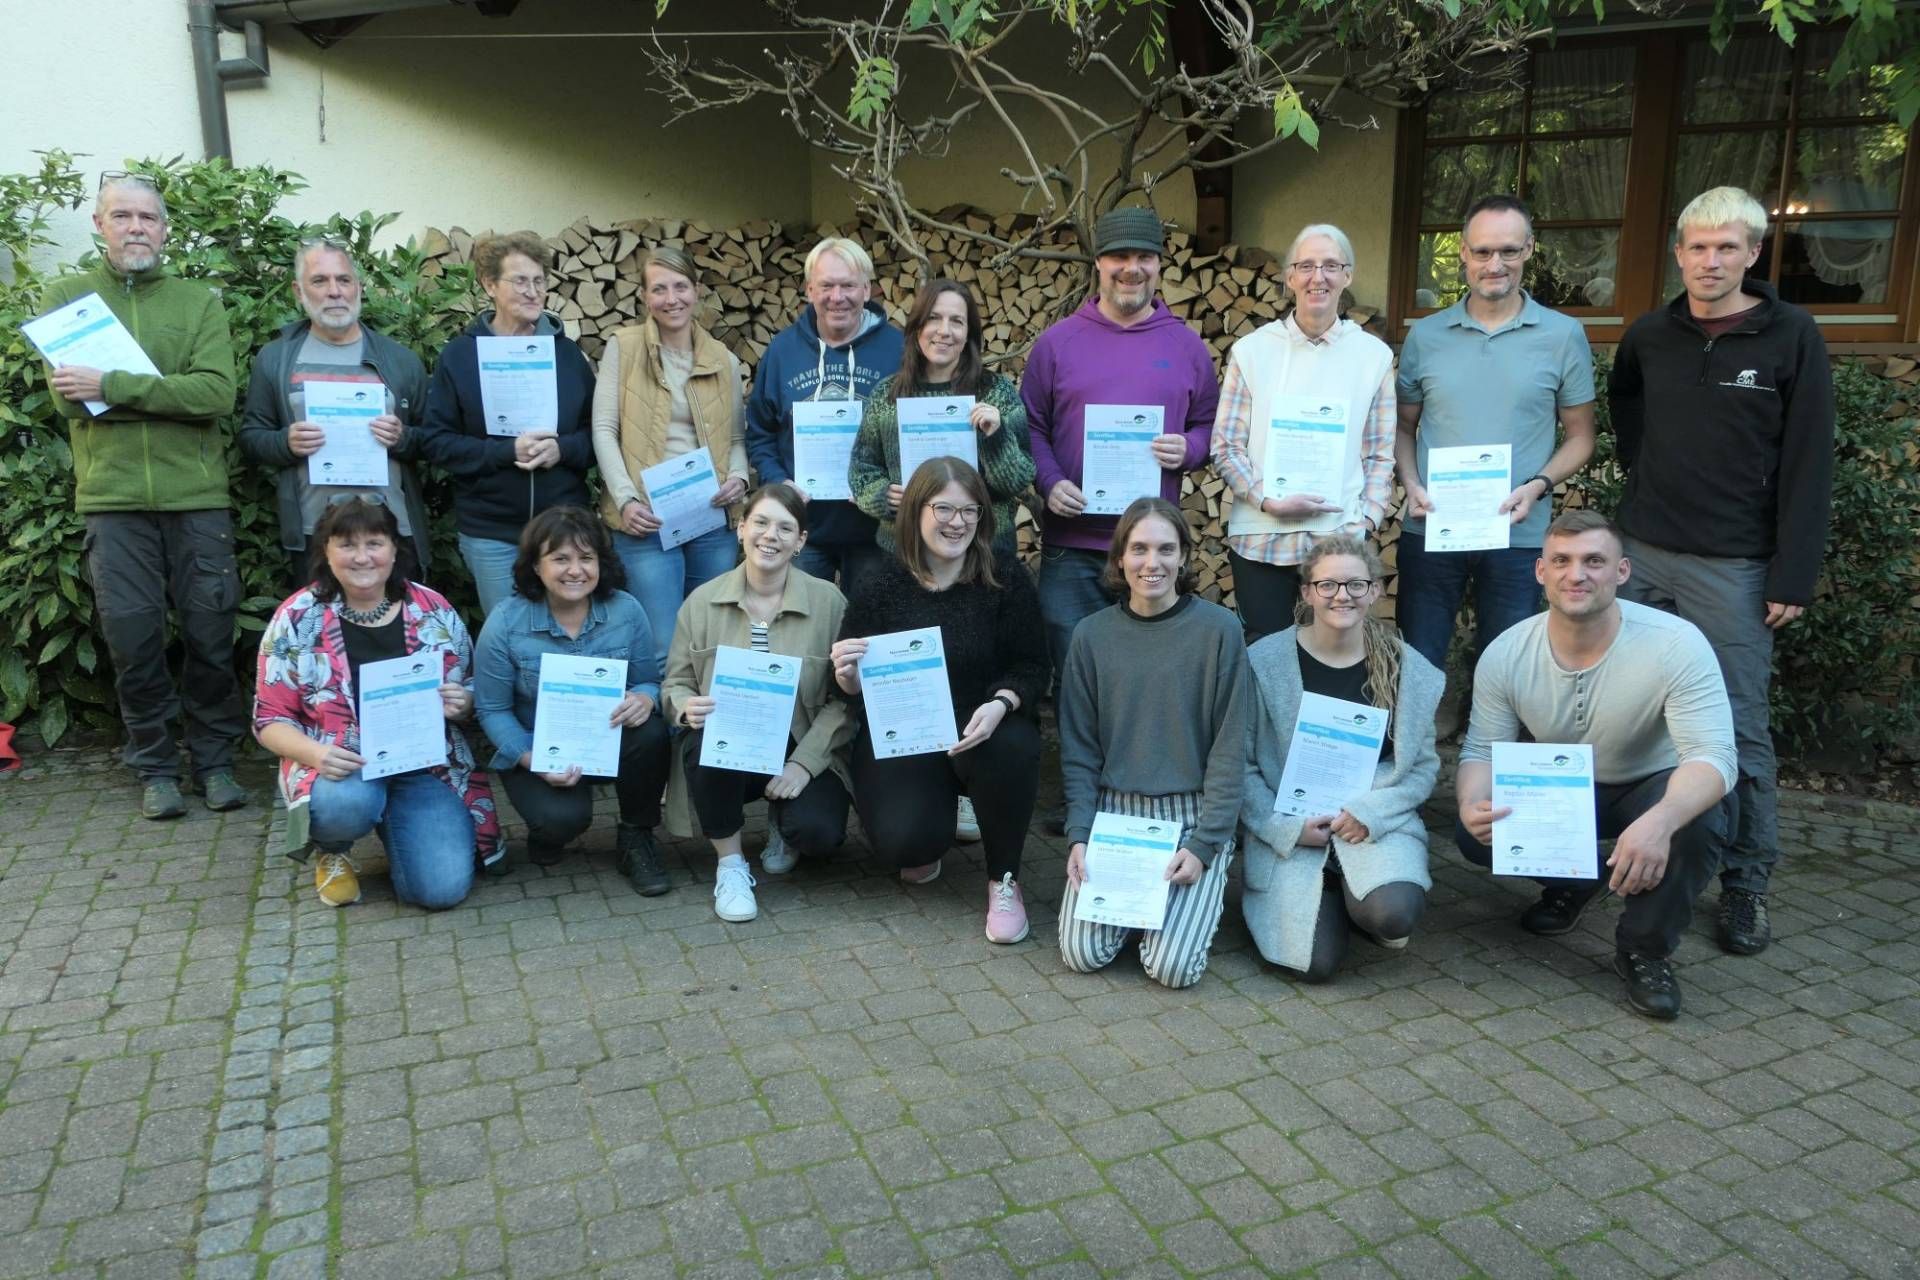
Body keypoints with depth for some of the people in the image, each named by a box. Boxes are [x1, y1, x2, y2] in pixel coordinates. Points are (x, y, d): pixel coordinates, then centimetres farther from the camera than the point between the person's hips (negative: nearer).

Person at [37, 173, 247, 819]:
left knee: (211, 637, 5)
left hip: (197, 497, 0)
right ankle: (155, 767, 19)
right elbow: (67, 399, -3)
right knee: (134, 641, 4)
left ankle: (215, 760, 20)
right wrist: (167, 391, -12)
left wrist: (112, 386, -18)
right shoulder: (65, 297, 8)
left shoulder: (198, 301, 6)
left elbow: (217, 394, -10)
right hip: (111, 500, 0)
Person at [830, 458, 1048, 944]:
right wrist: (847, 675, -23)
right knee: (903, 841, -25)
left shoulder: (1006, 578, -5)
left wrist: (1000, 705, -26)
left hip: (984, 730, 0)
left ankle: (1004, 881, -9)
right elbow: (853, 687, 2)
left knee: (1012, 748, -36)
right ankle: (925, 842, 20)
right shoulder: (880, 585, -5)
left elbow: (1031, 665, -5)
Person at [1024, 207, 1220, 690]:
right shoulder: (1057, 341, 4)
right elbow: (1030, 426, 5)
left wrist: (1188, 450, -9)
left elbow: (1209, 426, 13)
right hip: (1070, 545, -1)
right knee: (1073, 674, 4)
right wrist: (1050, 482, -11)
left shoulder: (1186, 345, 8)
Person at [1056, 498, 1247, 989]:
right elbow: (1079, 750, 3)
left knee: (1171, 966, -14)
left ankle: (1198, 888, 16)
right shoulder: (1091, 635, 0)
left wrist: (1203, 844, -12)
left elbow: (1230, 747, -6)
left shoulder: (1219, 629, -7)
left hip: (1194, 815, -2)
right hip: (1112, 810, 2)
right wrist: (1078, 835, -8)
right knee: (1082, 953, -12)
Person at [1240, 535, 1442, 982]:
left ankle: (1358, 904, 10)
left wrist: (1370, 811, -13)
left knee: (1393, 916, -29)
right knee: (1315, 963, -16)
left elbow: (1424, 766, 4)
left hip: (1379, 820, 1)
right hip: (1290, 829, -1)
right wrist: (1286, 827, -15)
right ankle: (1329, 899, 20)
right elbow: (1241, 765, -4)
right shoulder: (1265, 662, -8)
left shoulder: (1409, 669, 0)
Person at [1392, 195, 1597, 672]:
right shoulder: (1424, 335, 4)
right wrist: (1411, 484, -7)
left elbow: (1579, 437, 4)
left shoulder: (1563, 335, 0)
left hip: (1518, 538, -1)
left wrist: (1537, 486, -13)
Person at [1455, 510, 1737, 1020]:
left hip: (1652, 790, -3)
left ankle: (1646, 950, -7)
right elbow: (1483, 750, -9)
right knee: (1474, 831, -21)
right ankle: (1574, 882, 15)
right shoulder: (1505, 654, -17)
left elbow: (1713, 754, -34)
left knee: (1699, 821, -36)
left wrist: (1659, 821, -55)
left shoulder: (1676, 644, -27)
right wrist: (1473, 803, -35)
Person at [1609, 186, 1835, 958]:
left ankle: (1747, 884, 10)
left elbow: (1808, 466, -7)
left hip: (1734, 567, -4)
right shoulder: (1648, 336, 7)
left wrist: (1794, 576, -11)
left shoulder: (1792, 337, -4)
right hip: (1644, 553, 4)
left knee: (1738, 729, -1)